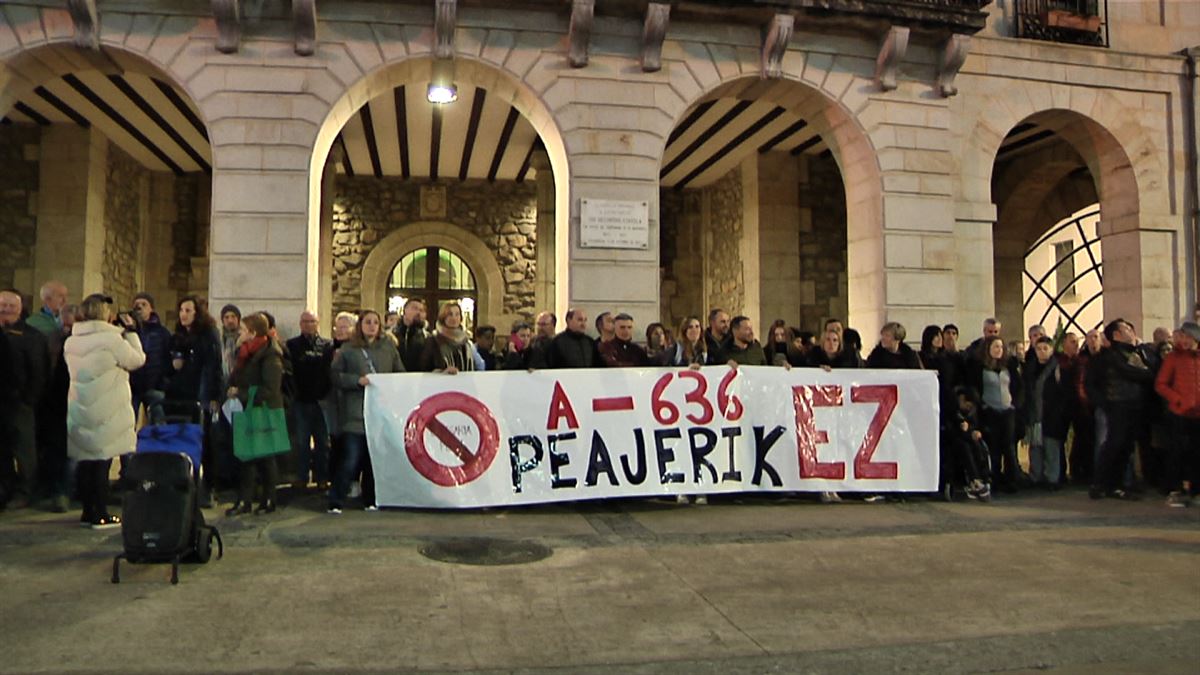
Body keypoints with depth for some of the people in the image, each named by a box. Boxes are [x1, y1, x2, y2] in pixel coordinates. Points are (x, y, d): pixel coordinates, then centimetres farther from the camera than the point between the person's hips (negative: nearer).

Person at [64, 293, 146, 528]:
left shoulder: (70, 342, 6)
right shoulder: (112, 339, -14)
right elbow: (138, 360, -4)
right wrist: (130, 331, 4)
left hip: (80, 410, 6)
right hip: (107, 412, -6)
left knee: (85, 459, 10)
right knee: (103, 459, -1)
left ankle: (88, 511, 18)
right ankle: (101, 514, 4)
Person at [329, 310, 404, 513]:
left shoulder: (388, 347, 12)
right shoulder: (348, 350, 5)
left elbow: (400, 373, 14)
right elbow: (335, 375, 0)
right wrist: (358, 380, -11)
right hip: (355, 414, -3)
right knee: (351, 460, -7)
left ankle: (370, 501, 18)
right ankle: (336, 502, 4)